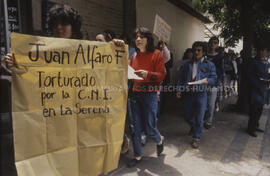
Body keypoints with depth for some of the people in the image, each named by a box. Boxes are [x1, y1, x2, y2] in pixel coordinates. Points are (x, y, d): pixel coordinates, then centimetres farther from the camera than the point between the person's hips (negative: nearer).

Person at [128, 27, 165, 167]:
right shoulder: (134, 55, 14)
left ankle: (159, 140, 35)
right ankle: (137, 156, 22)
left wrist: (147, 74, -22)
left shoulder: (156, 54, -2)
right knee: (136, 127, 7)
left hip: (150, 94, -4)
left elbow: (161, 75, -7)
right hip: (135, 93, 5)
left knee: (149, 127, 0)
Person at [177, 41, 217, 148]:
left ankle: (196, 138, 16)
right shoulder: (187, 64, 13)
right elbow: (181, 78, 13)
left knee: (199, 118, 0)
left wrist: (206, 81, -23)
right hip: (187, 94, 3)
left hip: (200, 94, -3)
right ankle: (193, 127, 47)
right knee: (188, 116, 16)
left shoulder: (209, 65, 4)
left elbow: (214, 79, -2)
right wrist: (179, 90, 2)